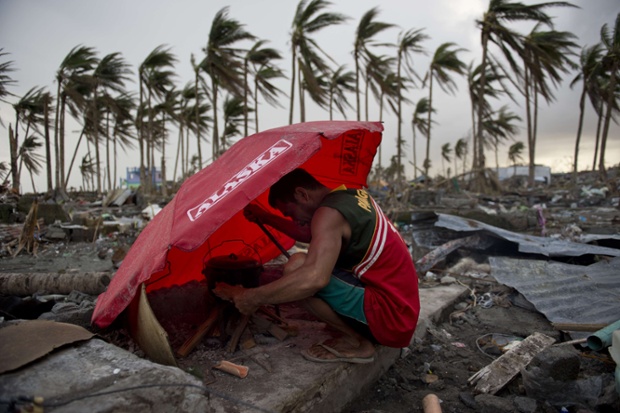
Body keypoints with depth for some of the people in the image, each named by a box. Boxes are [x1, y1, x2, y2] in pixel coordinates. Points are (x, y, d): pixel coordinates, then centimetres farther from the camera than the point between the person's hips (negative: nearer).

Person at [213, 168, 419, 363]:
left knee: (297, 266, -21)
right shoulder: (352, 197, 10)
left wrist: (252, 297, -23)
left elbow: (314, 277, -34)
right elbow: (314, 236, 25)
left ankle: (355, 342, -4)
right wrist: (266, 218, 26)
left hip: (389, 315, -10)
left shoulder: (329, 212, -19)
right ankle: (361, 334, 13)